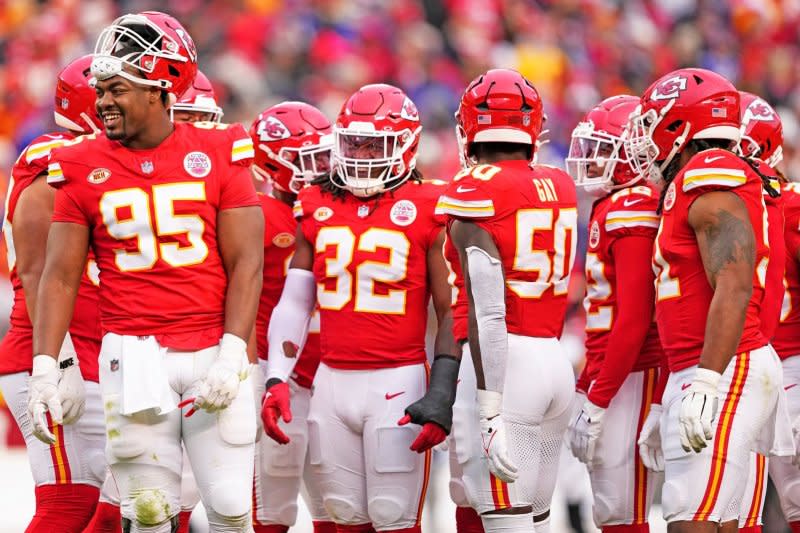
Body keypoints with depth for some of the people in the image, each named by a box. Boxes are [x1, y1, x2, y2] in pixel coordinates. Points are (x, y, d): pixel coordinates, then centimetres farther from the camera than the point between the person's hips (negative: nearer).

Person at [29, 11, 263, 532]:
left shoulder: (218, 154, 0)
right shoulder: (84, 167, 3)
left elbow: (246, 263, -1)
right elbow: (61, 275, 4)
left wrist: (231, 354, -12)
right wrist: (45, 367, -6)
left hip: (213, 354, -1)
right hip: (134, 359, 1)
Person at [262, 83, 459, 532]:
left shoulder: (427, 212, -4)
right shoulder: (317, 208, 9)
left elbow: (452, 313, -3)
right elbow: (294, 304, 13)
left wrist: (441, 396, -11)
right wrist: (277, 381, 3)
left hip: (397, 382, -5)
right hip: (333, 379, 5)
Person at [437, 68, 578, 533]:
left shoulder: (474, 194, -10)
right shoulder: (560, 188, 8)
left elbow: (487, 311, -16)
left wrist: (491, 415, -17)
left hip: (505, 360, -7)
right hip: (556, 361, 7)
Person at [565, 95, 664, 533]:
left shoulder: (632, 210, -15)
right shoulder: (610, 208, 16)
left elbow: (633, 320, -20)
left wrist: (596, 404, -19)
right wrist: (588, 390, 22)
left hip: (632, 381, -10)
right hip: (608, 377, 10)